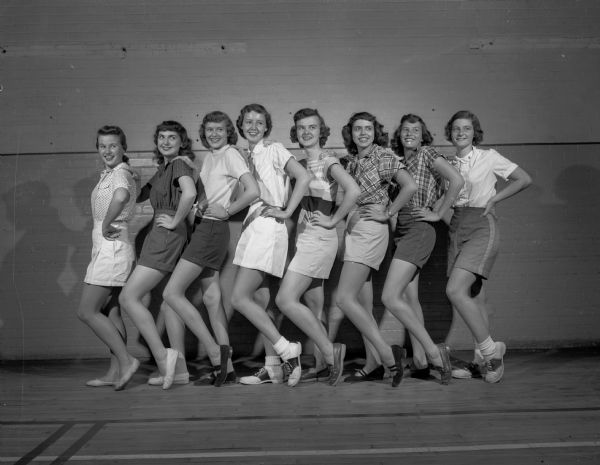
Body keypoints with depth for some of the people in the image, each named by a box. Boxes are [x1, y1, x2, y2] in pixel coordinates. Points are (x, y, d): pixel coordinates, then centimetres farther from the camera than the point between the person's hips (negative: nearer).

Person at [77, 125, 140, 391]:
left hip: (112, 247, -10)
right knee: (111, 313, 10)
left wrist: (106, 225, -22)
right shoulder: (109, 175, 17)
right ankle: (115, 373, 16)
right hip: (106, 249, 10)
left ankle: (125, 360, -6)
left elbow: (121, 197, -34)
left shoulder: (120, 173, -11)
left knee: (87, 312, -7)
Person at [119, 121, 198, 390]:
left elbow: (190, 193, -27)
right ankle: (178, 368, 14)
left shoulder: (179, 164, -7)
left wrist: (175, 221, -18)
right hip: (161, 237, 10)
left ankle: (162, 356, -12)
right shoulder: (164, 168, 21)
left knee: (128, 297, -11)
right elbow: (139, 196, 22)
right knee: (167, 301, 10)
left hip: (168, 235, -10)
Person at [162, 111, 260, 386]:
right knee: (211, 297, 7)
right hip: (203, 226, 9)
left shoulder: (231, 155, -8)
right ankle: (226, 368, 11)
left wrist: (226, 211, -12)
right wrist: (202, 204, 7)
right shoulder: (209, 157, 17)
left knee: (172, 293, -11)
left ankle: (215, 352, -8)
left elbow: (253, 191, -19)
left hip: (213, 229, -9)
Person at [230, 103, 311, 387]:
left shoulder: (274, 150, -1)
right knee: (260, 301, 6)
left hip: (268, 228, -8)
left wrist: (286, 212, -13)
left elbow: (303, 177, -13)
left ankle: (287, 350, -9)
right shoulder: (246, 158, 20)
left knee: (239, 298, -15)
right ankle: (273, 367, 12)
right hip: (251, 228, 8)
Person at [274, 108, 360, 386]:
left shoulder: (328, 161, -8)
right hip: (304, 238, 8)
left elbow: (353, 190, -23)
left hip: (318, 238, -8)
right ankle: (326, 362, 14)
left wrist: (333, 220, -16)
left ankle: (329, 351, -8)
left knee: (285, 300, -15)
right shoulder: (302, 163, 16)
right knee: (313, 308, 8)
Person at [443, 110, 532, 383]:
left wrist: (493, 199, -1)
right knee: (469, 296, 6)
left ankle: (489, 350, -7)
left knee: (455, 291, -20)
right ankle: (490, 354, 19)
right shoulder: (449, 164, 13)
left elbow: (524, 179, 4)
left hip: (481, 227, -6)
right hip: (456, 228, 6)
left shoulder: (488, 157, 0)